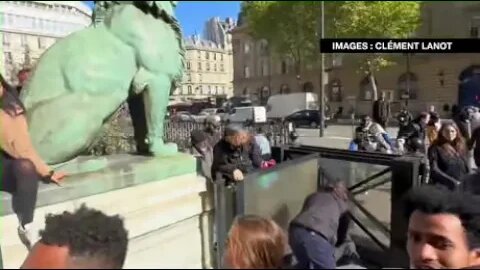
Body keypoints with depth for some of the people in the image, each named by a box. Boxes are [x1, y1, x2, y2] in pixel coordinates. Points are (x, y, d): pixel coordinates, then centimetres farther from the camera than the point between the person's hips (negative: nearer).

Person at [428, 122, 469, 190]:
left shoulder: (461, 148, 16)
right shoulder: (435, 148, -2)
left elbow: (467, 169, 17)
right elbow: (434, 170, -12)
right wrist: (452, 182, -19)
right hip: (443, 186, -5)